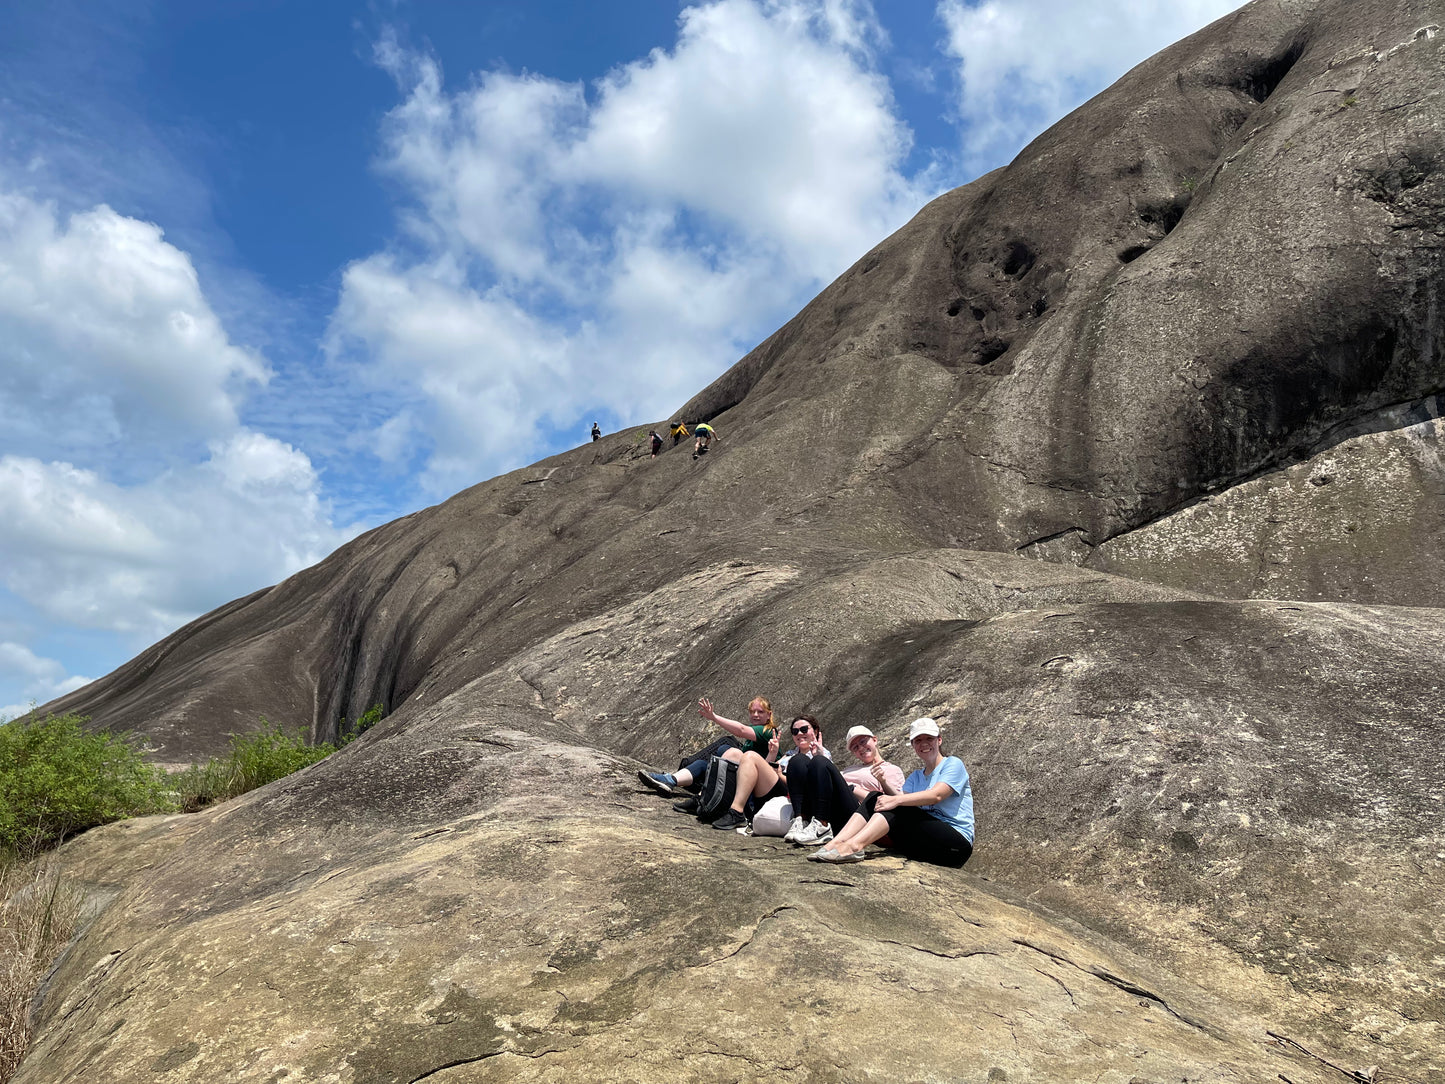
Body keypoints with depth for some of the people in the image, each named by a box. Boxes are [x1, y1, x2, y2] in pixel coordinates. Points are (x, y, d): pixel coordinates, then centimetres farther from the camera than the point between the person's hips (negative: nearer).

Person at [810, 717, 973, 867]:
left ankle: (853, 846, -43)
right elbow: (901, 798, 1)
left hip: (957, 842, -6)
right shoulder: (915, 777, 22)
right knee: (876, 798, -12)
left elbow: (936, 795, -17)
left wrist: (896, 800, -28)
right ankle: (835, 843, -31)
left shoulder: (953, 764, 2)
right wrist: (884, 783, -20)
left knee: (899, 807, -27)